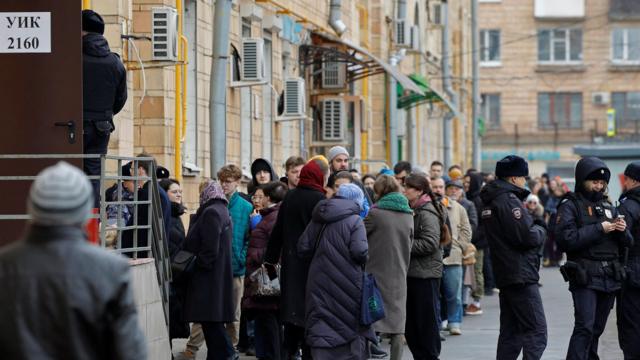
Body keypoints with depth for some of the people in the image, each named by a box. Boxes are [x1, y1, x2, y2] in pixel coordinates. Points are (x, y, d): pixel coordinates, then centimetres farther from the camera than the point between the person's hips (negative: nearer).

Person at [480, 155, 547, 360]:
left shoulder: (490, 201, 15)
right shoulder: (509, 200, -15)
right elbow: (527, 237, -20)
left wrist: (534, 224, 9)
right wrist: (540, 229, 0)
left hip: (504, 276, 10)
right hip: (521, 275, -10)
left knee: (511, 332, 13)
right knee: (536, 332, -10)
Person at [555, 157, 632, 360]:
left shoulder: (608, 206, 17)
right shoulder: (570, 206, -2)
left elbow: (627, 243, 19)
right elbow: (566, 239, -17)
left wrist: (622, 230, -4)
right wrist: (599, 229, -16)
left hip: (610, 278, 6)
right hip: (585, 276, -6)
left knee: (597, 329, 9)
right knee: (585, 328, -15)